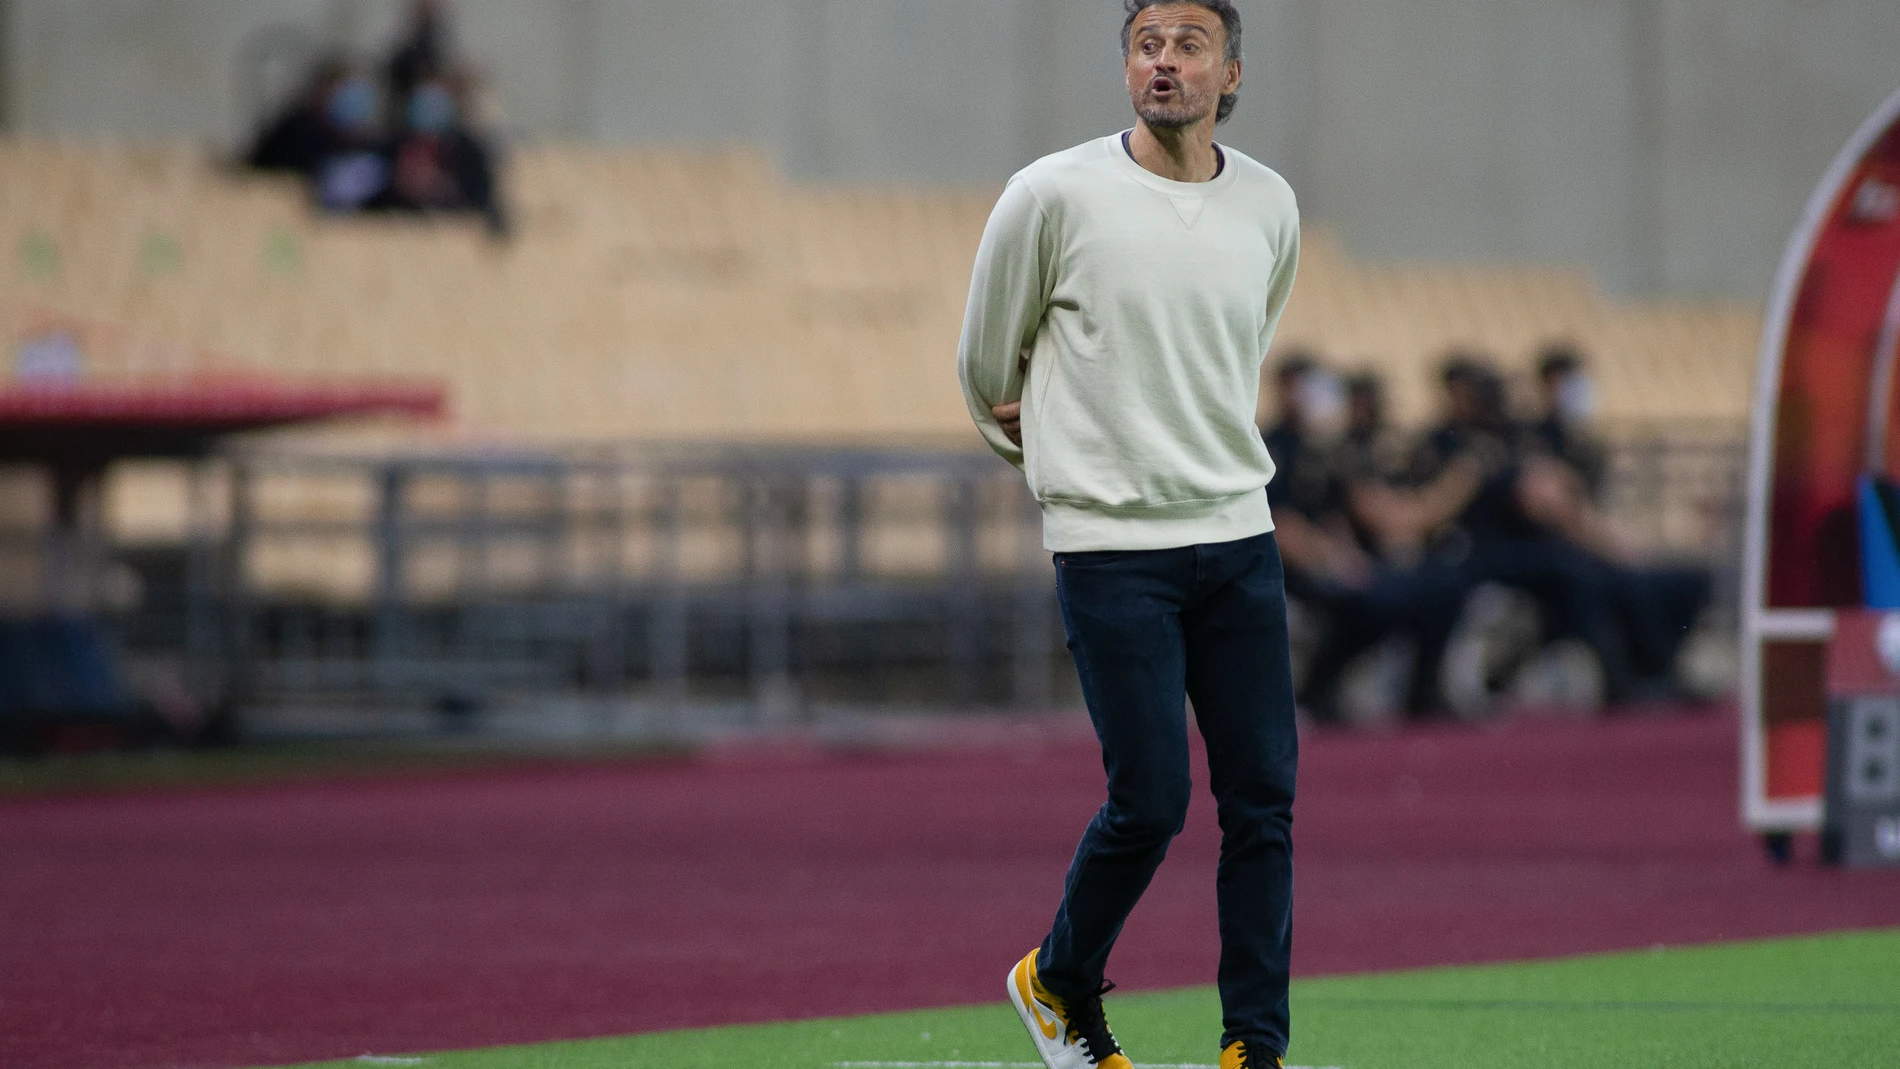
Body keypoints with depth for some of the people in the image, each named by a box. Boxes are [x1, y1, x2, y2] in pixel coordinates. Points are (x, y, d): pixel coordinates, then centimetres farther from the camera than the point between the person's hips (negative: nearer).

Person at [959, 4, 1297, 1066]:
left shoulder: (1271, 205, 5)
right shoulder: (1054, 195, -8)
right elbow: (988, 364, 8)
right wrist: (1041, 443, 21)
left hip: (1238, 537, 4)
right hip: (1110, 542, -4)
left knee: (1264, 799, -1)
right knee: (1150, 802, -7)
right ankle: (1060, 982, 19)